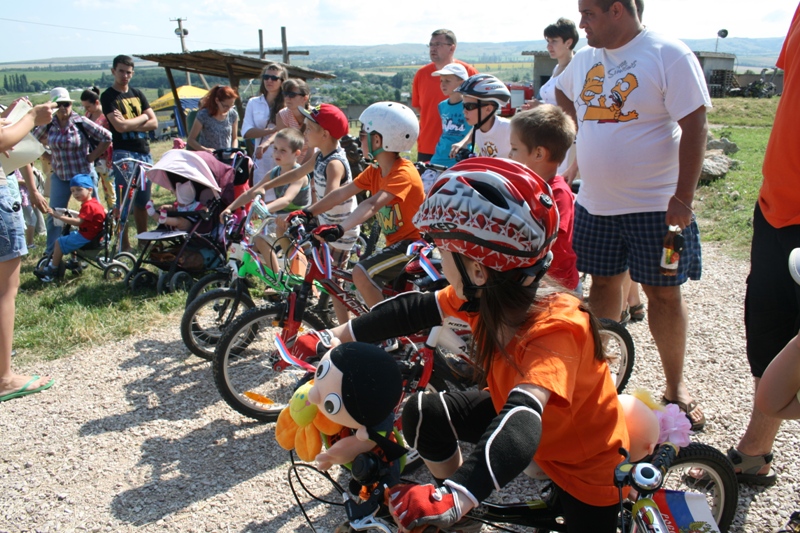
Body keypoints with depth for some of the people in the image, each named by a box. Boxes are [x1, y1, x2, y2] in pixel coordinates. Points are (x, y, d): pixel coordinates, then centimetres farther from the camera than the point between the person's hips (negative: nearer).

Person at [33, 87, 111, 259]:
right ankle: (50, 253, 16)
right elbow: (35, 138, 17)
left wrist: (92, 156, -10)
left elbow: (106, 137, -12)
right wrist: (52, 151, 6)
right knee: (54, 214, 5)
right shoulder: (49, 125, -1)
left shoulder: (81, 122, -12)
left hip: (84, 174, -3)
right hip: (60, 176, 3)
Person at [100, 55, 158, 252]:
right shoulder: (108, 97, -1)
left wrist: (129, 124, -8)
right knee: (123, 202, -7)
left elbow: (154, 123, 6)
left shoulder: (138, 94, 15)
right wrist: (142, 117, -1)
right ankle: (125, 245, -3)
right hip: (123, 153, -5)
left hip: (144, 153, 5)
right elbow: (120, 126, -15)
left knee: (142, 201, 10)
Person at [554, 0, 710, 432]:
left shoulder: (669, 55, -11)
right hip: (594, 202, 5)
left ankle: (675, 386, 19)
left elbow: (694, 127, -14)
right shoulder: (585, 58, 7)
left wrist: (683, 198, -19)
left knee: (664, 294, 3)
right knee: (603, 284, 13)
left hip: (655, 204, -5)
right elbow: (562, 94, 29)